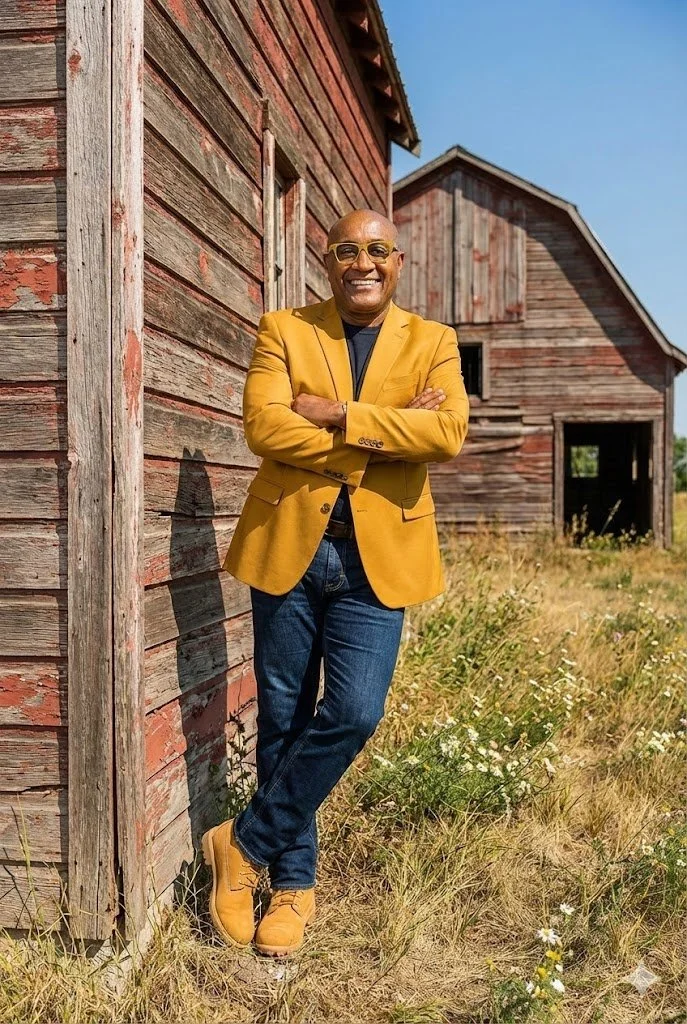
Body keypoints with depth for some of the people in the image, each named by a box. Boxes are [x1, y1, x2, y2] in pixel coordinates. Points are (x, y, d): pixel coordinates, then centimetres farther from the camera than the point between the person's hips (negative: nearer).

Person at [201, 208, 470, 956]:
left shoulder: (432, 343, 7)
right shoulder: (283, 331, 5)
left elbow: (449, 432, -11)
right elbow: (262, 426, -12)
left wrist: (341, 415, -15)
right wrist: (386, 432, -14)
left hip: (377, 559, 0)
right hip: (288, 548, 0)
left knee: (353, 714, -11)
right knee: (282, 720, 8)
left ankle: (244, 844, 12)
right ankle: (294, 882, 27)